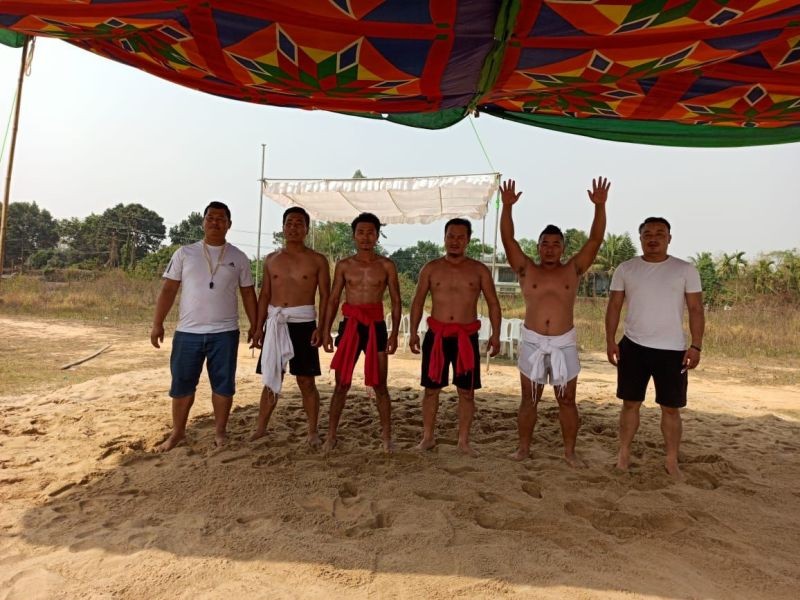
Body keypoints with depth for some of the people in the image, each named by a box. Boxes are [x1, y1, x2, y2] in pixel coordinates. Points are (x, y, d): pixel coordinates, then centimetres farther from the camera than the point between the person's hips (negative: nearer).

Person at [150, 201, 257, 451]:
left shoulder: (238, 258, 5)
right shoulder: (184, 253, 4)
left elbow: (248, 294, 8)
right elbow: (168, 290, 3)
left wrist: (254, 326, 4)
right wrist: (157, 324, -3)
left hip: (225, 332, 0)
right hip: (187, 332, 0)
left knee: (223, 384, 7)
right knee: (182, 384, 9)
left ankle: (220, 432, 22)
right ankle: (177, 431, 26)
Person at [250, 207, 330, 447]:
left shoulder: (317, 261, 2)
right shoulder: (271, 260, 11)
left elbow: (325, 296, -1)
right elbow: (265, 295, 12)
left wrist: (321, 328, -11)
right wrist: (259, 327, 6)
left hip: (303, 322, -3)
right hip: (275, 323, 3)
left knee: (306, 381, 2)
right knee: (271, 380, 10)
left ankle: (313, 432, 13)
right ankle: (260, 429, 21)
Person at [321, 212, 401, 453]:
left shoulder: (386, 266, 3)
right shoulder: (344, 265, 6)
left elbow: (396, 301, 4)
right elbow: (333, 300, 8)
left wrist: (394, 333, -4)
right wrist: (326, 331, 1)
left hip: (376, 327, -1)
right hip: (350, 325, 1)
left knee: (379, 385, 5)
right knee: (341, 384, 5)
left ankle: (387, 436, 17)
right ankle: (331, 435, 17)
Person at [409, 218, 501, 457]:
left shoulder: (479, 270, 3)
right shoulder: (430, 268, 4)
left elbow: (493, 303, 6)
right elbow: (418, 301, 7)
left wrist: (495, 334, -4)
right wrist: (413, 331, -2)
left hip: (467, 336, 0)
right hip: (436, 335, 0)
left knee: (467, 391, 5)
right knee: (431, 388, 7)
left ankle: (464, 440, 19)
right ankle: (428, 437, 21)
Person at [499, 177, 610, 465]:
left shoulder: (573, 269, 4)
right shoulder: (526, 269, 3)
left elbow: (595, 240, -3)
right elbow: (508, 239, -6)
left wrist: (600, 206, -13)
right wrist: (507, 206, -16)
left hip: (564, 344, 1)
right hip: (532, 343, 0)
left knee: (567, 400, 8)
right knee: (529, 399, 9)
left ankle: (570, 450, 21)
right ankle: (524, 447, 22)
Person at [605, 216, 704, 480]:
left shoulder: (685, 270, 1)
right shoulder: (626, 269, 3)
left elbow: (696, 309, 0)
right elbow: (614, 306, 4)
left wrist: (696, 345, -8)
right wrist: (610, 340, -4)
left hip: (672, 349, -1)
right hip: (633, 347, 1)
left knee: (671, 408, 6)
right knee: (631, 403, 9)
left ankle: (672, 460, 20)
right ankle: (624, 453, 20)